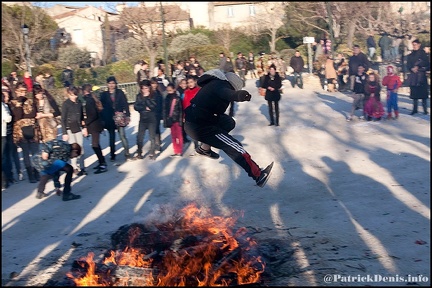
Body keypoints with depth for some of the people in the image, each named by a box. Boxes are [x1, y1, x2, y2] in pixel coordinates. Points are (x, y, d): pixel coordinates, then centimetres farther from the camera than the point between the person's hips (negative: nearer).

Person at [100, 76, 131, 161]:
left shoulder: (120, 92, 4)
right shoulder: (104, 94, 6)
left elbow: (125, 104, 1)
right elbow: (103, 107, 5)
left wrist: (127, 115, -8)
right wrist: (103, 119, 0)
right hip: (109, 119, 2)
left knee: (122, 136, -9)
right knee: (112, 138, 9)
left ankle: (127, 154, -3)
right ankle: (112, 155, 18)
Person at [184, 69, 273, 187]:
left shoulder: (214, 83, 18)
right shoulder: (222, 84, -11)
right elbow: (226, 93, -37)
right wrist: (238, 95, -56)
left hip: (191, 122, 10)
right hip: (199, 127, -9)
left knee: (229, 123, 22)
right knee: (234, 147, -7)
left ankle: (205, 148, 20)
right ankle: (258, 176, -3)